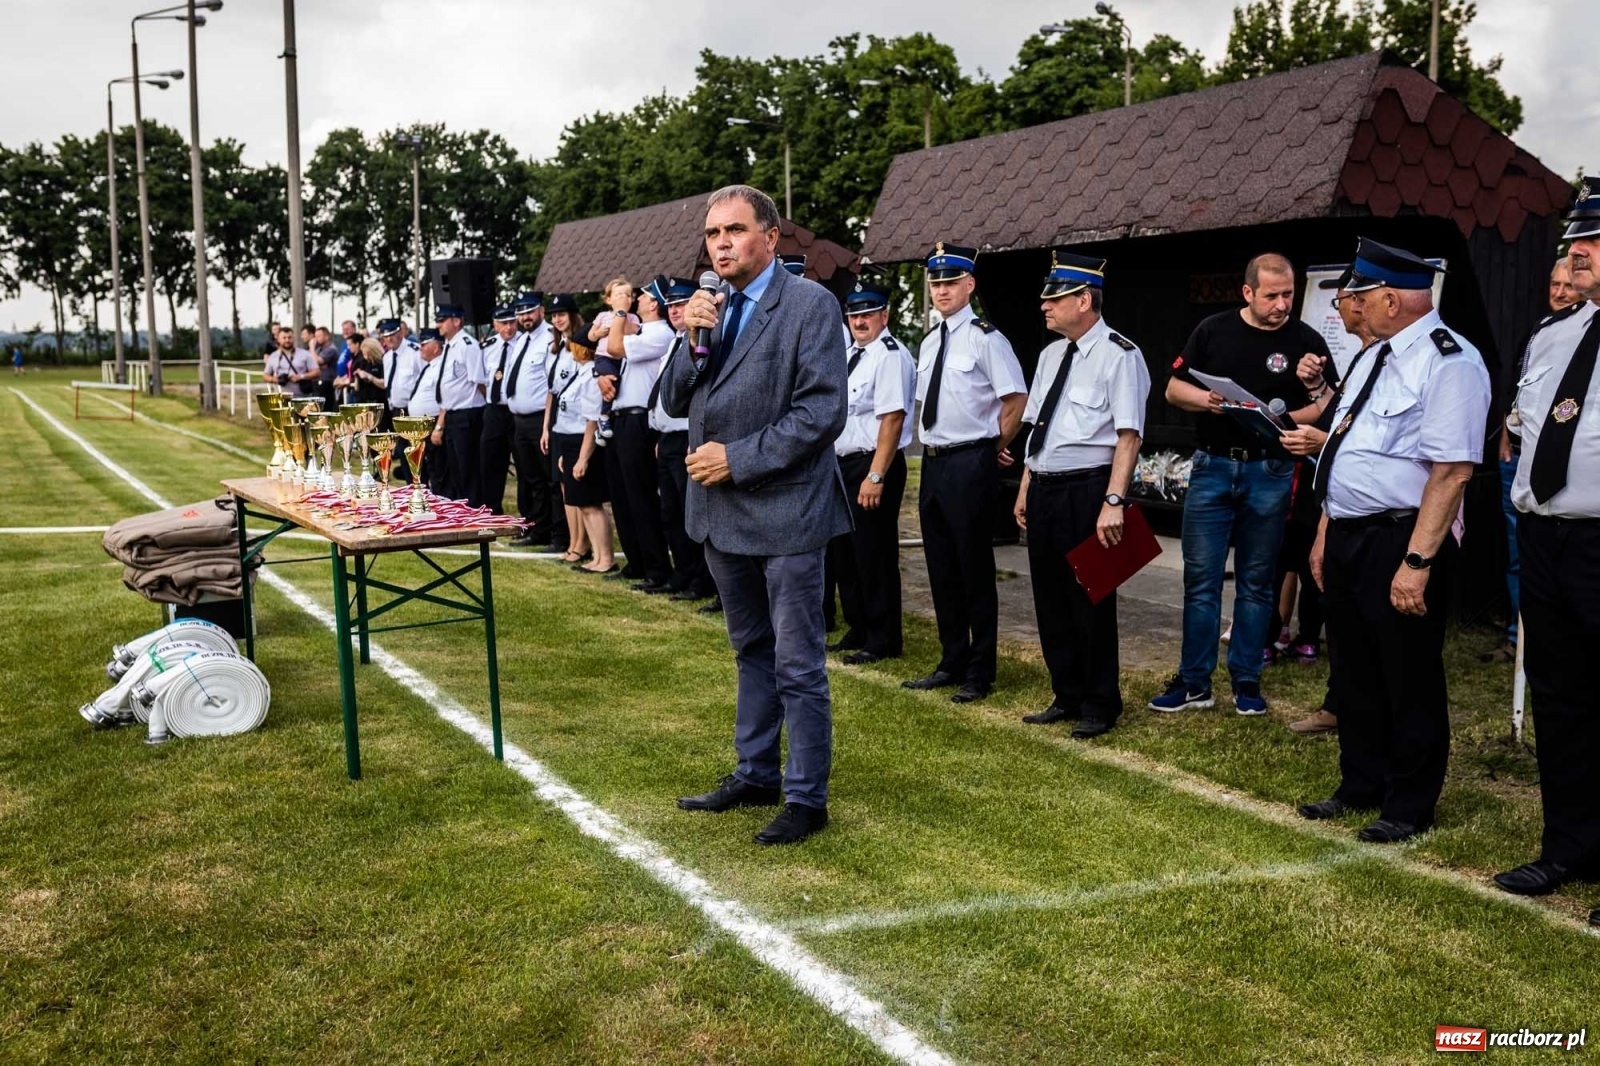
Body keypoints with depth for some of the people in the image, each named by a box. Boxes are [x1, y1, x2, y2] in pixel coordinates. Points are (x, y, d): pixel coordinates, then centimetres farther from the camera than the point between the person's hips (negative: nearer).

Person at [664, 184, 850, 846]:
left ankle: (806, 797, 12)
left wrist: (739, 459, -17)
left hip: (784, 509, -7)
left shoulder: (810, 305, -10)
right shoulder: (709, 309, 10)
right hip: (722, 514, 7)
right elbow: (675, 403, 8)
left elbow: (822, 411, -17)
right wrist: (692, 342, -9)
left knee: (797, 664, 1)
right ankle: (756, 774, 32)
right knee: (752, 651, 19)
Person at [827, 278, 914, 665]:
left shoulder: (890, 356, -14)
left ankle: (883, 641, 11)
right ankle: (858, 630, 29)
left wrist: (876, 476, -24)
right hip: (843, 465, 9)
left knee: (875, 555, -1)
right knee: (843, 551, 16)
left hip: (872, 467, -9)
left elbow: (892, 419, -21)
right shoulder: (851, 353, 14)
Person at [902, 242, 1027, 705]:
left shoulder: (985, 338, -11)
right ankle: (952, 663, 27)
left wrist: (997, 447, -3)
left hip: (969, 464, -8)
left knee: (975, 570, 1)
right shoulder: (929, 342, 12)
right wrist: (927, 442, 15)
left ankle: (980, 673, 12)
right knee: (941, 568, 14)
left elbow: (1017, 398, -12)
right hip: (933, 462, 8)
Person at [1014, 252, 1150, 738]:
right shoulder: (1050, 354, 13)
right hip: (1044, 488, 8)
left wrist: (1113, 502, -23)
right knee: (1050, 598, 13)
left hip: (1087, 490, -8)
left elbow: (1128, 435, -16)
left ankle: (1100, 706, 18)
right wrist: (1025, 489, 16)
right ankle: (1067, 696, 28)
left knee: (1091, 600, 3)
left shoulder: (1119, 355, -10)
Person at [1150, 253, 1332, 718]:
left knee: (1256, 582, 7)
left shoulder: (1306, 341, 1)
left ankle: (1246, 680, 17)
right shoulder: (1213, 331, 4)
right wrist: (1205, 399, -13)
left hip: (1270, 473, -1)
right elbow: (1174, 389, 8)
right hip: (1212, 468, 1)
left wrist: (1289, 419, -18)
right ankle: (1194, 682, 9)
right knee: (1200, 579, 2)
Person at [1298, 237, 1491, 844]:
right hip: (1347, 537, 9)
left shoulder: (1449, 363, -16)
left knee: (1409, 681, 6)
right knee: (1354, 671, 18)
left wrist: (1417, 562, -25)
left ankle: (1409, 809, 21)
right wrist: (1325, 535, 17)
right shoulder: (1375, 358, 13)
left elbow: (1452, 471, -22)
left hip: (1398, 544, -9)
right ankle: (1360, 786, 34)